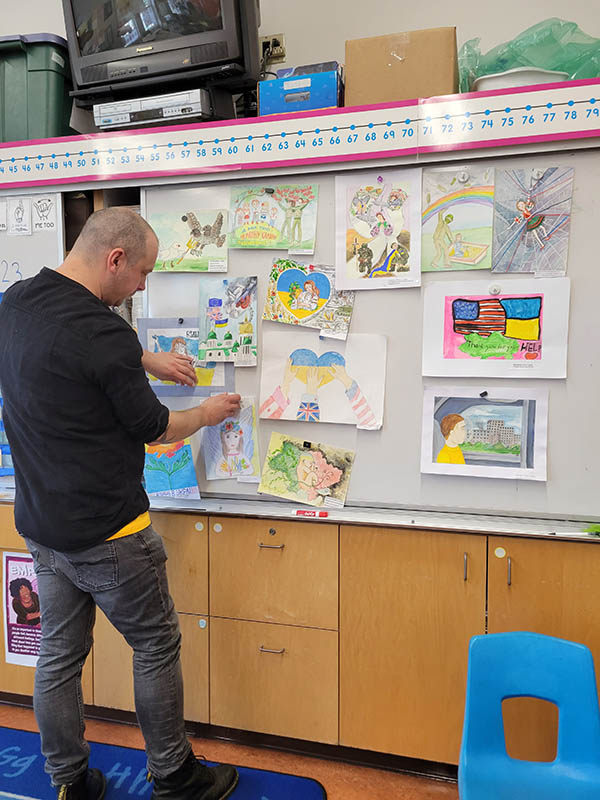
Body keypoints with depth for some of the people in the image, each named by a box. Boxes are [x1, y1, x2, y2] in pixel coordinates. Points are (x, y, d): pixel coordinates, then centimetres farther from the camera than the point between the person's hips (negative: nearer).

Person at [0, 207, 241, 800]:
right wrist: (208, 413, 5)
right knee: (156, 646, 11)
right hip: (106, 533, -8)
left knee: (58, 656, 18)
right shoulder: (100, 331, -24)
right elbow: (153, 427, -13)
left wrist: (147, 360, 18)